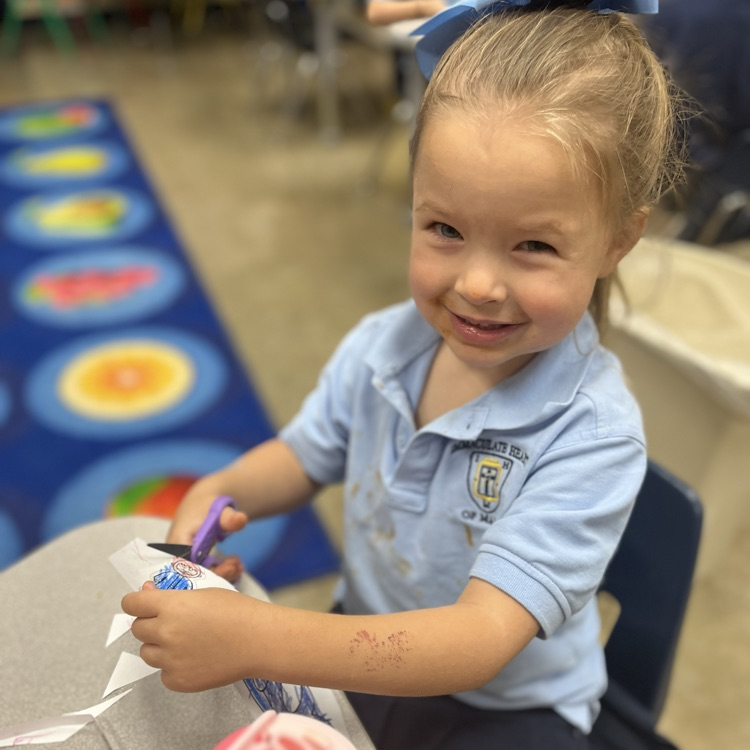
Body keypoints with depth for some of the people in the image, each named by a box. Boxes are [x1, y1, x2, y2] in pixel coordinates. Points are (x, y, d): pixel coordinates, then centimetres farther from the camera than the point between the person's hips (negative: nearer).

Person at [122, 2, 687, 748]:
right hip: (363, 648, 4)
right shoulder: (379, 347, -13)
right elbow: (305, 456, 6)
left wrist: (255, 640, -42)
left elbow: (482, 640, -33)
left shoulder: (591, 437, -29)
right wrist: (219, 491, -15)